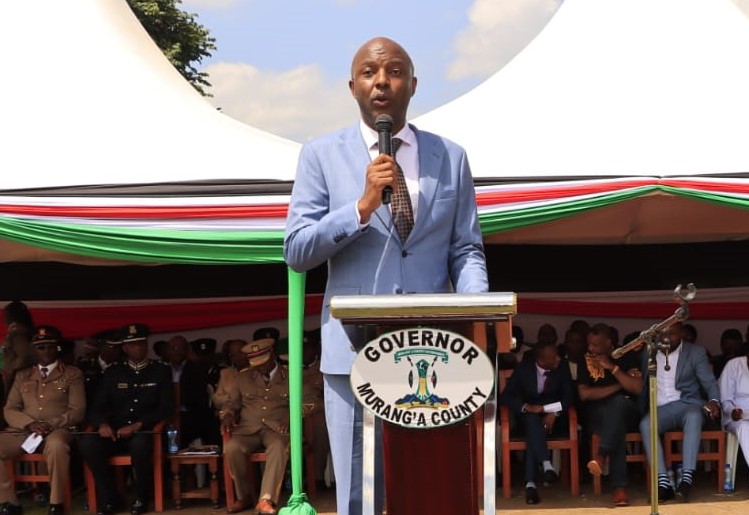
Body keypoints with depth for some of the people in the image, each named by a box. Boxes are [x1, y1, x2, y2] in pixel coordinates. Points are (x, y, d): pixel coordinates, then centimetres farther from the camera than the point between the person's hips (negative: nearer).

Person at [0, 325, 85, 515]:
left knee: (56, 445, -40)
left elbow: (77, 411, 2)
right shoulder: (22, 376, 21)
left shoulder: (72, 374, 10)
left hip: (58, 430, -4)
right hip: (23, 431, 4)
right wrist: (29, 423, -8)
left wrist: (51, 425, -14)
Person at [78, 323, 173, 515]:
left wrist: (138, 425, -18)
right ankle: (109, 498, -13)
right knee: (87, 442, -29)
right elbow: (96, 408, 9)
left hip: (144, 432, -3)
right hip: (115, 432, 3)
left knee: (139, 444, -39)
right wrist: (102, 424, -16)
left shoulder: (161, 372, 8)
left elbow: (166, 409, -3)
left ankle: (141, 498, -14)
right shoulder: (112, 373, 15)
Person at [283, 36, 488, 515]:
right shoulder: (321, 155, 5)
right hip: (355, 347, -1)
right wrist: (363, 206, -15)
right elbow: (296, 251, -2)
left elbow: (466, 250, 8)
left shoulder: (451, 157, 10)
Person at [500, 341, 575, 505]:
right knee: (532, 418, -37)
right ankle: (546, 464, -52)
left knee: (533, 433, -33)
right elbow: (506, 396, -10)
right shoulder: (523, 368, -9)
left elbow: (569, 396, -8)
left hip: (552, 418, 0)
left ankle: (530, 483, -44)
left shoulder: (562, 366, -7)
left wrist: (553, 412, -26)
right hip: (528, 418, 0)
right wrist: (525, 407, -29)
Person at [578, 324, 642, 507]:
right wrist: (617, 386, -7)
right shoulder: (586, 360, 6)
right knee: (617, 427, -37)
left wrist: (613, 368, -14)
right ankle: (620, 486, -44)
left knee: (618, 401, -38)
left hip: (628, 411, 0)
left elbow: (638, 389, -8)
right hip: (598, 413, 0)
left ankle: (602, 456, -45)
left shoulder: (628, 356, 4)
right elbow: (584, 394, -5)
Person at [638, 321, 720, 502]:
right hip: (659, 410, 2)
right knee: (645, 423, -34)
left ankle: (687, 477, -45)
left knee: (694, 415, -39)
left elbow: (710, 382, 0)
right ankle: (663, 483, -40)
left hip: (686, 405, -2)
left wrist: (714, 401, -22)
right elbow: (643, 386, 20)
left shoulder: (696, 352, 8)